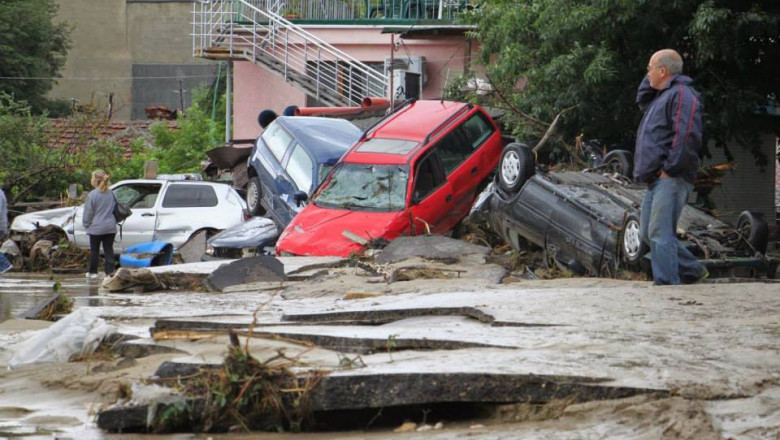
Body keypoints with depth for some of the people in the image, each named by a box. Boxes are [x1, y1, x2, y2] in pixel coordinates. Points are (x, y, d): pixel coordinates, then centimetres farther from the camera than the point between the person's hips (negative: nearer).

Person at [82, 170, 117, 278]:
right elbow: (116, 209, 13)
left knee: (94, 250, 9)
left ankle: (92, 272, 18)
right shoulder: (111, 194, 4)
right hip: (110, 227, 4)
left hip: (96, 228, -4)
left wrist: (86, 224, 6)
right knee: (108, 250, 6)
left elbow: (88, 213, -9)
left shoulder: (92, 195, -13)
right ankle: (110, 271, 2)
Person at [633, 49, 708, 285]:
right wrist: (649, 81, 22)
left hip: (671, 179, -11)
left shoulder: (681, 95, -12)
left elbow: (687, 135, -23)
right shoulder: (662, 95, 20)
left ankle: (667, 284, -14)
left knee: (660, 234, -14)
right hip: (656, 180, 11)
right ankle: (692, 269, 21)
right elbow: (642, 100, 40)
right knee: (648, 233, 14)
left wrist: (670, 168, -21)